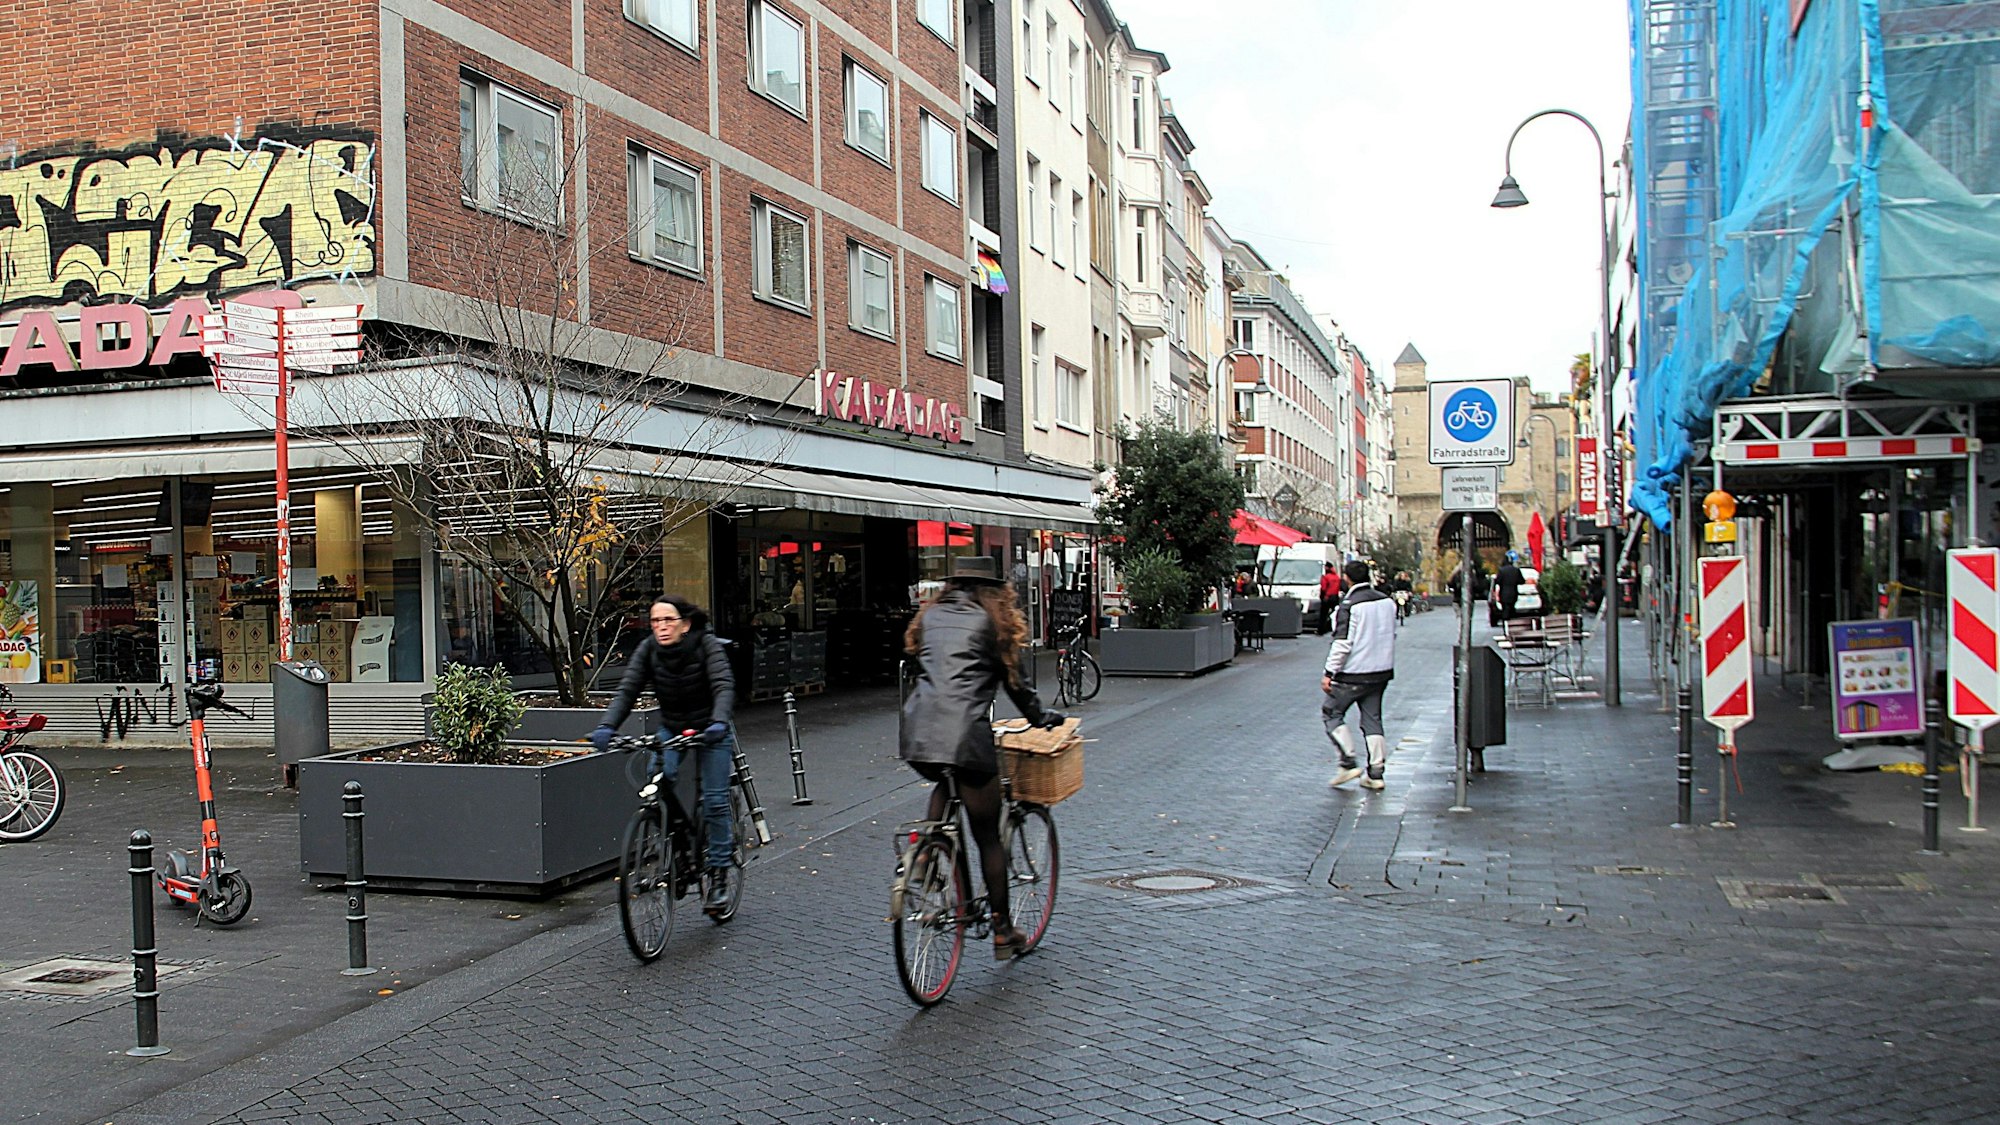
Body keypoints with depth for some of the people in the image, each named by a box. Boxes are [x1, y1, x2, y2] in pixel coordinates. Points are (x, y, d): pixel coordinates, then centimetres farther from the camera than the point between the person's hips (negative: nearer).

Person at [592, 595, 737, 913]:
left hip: (711, 730, -3)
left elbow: (724, 686, -32)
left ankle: (719, 875, 5)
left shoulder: (707, 645, -20)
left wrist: (719, 722, -51)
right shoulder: (648, 649, -11)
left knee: (714, 801, -9)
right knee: (659, 775, -26)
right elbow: (627, 690, -18)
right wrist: (606, 726, -35)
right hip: (671, 728, 3)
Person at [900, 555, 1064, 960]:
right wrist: (1041, 716, 31)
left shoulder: (929, 616, 20)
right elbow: (1012, 680, 14)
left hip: (916, 732, 4)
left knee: (945, 782, 37)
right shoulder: (990, 621, 9)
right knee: (988, 835, 8)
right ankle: (1002, 930, 16)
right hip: (965, 734, -4)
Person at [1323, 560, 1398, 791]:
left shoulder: (1350, 605, -16)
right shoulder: (1387, 602, 6)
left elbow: (1342, 643, -19)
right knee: (1372, 718, 11)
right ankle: (1376, 773, 8)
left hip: (1353, 673, -7)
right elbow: (1391, 636, 17)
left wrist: (1329, 672, -14)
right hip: (1382, 671, 7)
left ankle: (1349, 763, -1)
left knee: (1331, 712, 7)